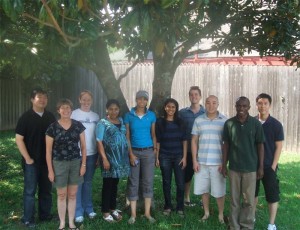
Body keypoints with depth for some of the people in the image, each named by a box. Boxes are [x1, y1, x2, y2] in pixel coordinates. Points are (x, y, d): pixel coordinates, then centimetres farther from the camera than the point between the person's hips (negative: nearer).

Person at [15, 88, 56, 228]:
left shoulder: (50, 117, 6)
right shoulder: (26, 117, -7)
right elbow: (19, 139, -9)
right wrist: (27, 158, -13)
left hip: (48, 160, 4)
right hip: (32, 161, -4)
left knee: (46, 189, 13)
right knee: (30, 190, 3)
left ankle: (45, 214, 27)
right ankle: (28, 219, 14)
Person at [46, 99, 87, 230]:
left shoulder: (78, 126, 0)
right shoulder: (52, 128, -7)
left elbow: (83, 146, 4)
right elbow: (48, 151, -4)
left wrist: (83, 164, -1)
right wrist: (50, 170, -6)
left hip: (75, 163, 2)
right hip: (59, 164, -2)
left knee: (72, 195, 11)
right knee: (61, 195, 8)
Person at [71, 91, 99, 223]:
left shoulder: (95, 116, 8)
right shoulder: (74, 114, -6)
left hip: (92, 154, 4)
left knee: (88, 182, 14)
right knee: (77, 183, 2)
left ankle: (88, 208, 25)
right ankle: (78, 211, 12)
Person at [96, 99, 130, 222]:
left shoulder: (121, 121, 10)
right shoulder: (103, 123, -6)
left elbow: (125, 137, 13)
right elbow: (99, 142, -10)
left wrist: (128, 154, 7)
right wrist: (104, 159, -17)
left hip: (121, 158, 5)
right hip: (109, 158, -5)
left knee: (115, 184, 13)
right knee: (108, 184, 2)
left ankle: (113, 208, 25)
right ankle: (105, 212, 12)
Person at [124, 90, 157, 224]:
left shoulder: (151, 115, 3)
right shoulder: (128, 116, -1)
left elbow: (153, 134, 8)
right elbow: (127, 136, -1)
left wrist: (155, 149, 0)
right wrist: (131, 154, -8)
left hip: (148, 152, 1)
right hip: (134, 151, -1)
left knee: (148, 182, 5)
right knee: (133, 182, 2)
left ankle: (147, 213, 14)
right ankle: (133, 213, 11)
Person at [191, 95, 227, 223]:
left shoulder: (225, 121, -2)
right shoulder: (198, 120, 4)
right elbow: (194, 141, 6)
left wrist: (225, 162, -4)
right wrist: (194, 160, 1)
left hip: (218, 162, -2)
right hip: (202, 161, 2)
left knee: (219, 191, 6)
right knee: (204, 189, 11)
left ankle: (221, 214, 23)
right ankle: (206, 212, 28)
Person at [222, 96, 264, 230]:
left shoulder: (256, 124, -3)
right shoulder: (229, 123, 0)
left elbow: (260, 145, 0)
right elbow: (226, 145, 5)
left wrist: (261, 167, -2)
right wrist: (224, 165, 3)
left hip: (251, 168, -1)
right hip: (234, 167, 1)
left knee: (249, 200, 6)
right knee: (234, 199, 9)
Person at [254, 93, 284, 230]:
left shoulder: (276, 125, -6)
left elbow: (278, 147, -5)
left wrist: (273, 166, -9)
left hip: (269, 166, -2)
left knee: (272, 195, 3)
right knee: (252, 192, 15)